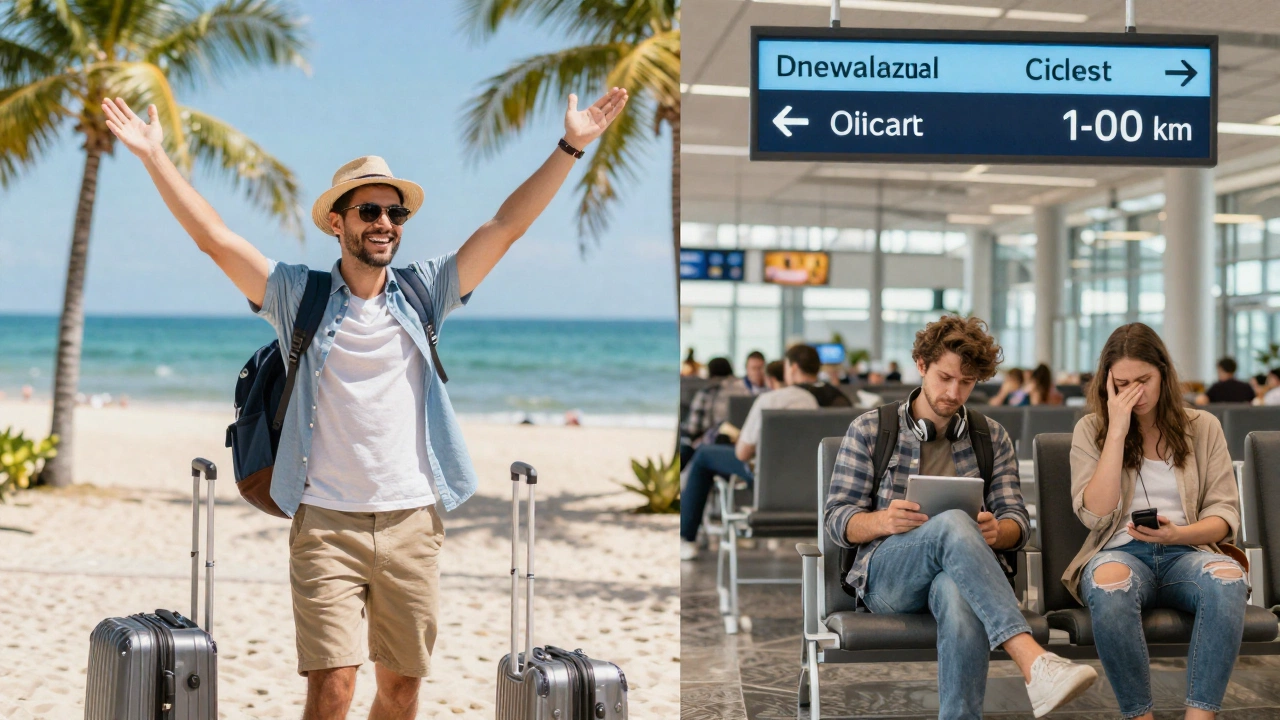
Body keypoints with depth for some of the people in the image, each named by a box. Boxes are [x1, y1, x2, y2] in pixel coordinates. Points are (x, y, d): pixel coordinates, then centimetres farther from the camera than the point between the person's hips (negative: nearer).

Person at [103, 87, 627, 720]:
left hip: (412, 522, 3)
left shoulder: (425, 292, 6)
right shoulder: (299, 295, 2)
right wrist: (155, 156, -8)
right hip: (326, 523, -2)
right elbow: (213, 237, -2)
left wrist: (570, 147, -1)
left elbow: (506, 225, 3)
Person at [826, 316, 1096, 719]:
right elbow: (835, 521, 5)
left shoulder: (992, 438, 19)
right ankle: (1035, 664, -53)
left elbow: (1018, 523, 12)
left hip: (958, 573, 2)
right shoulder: (869, 431, 11)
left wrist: (996, 532, -15)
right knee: (953, 523, -38)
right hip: (886, 576, -1)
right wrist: (884, 521, -18)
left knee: (958, 597, -41)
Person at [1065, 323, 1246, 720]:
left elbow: (1225, 514, 7)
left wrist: (1179, 534, -14)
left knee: (1227, 578, -36)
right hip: (1121, 553, -1)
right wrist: (1117, 431, -7)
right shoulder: (1091, 430, 8)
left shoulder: (1202, 427, 12)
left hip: (1187, 553, 1)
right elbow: (1095, 515, -5)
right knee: (1111, 584, -39)